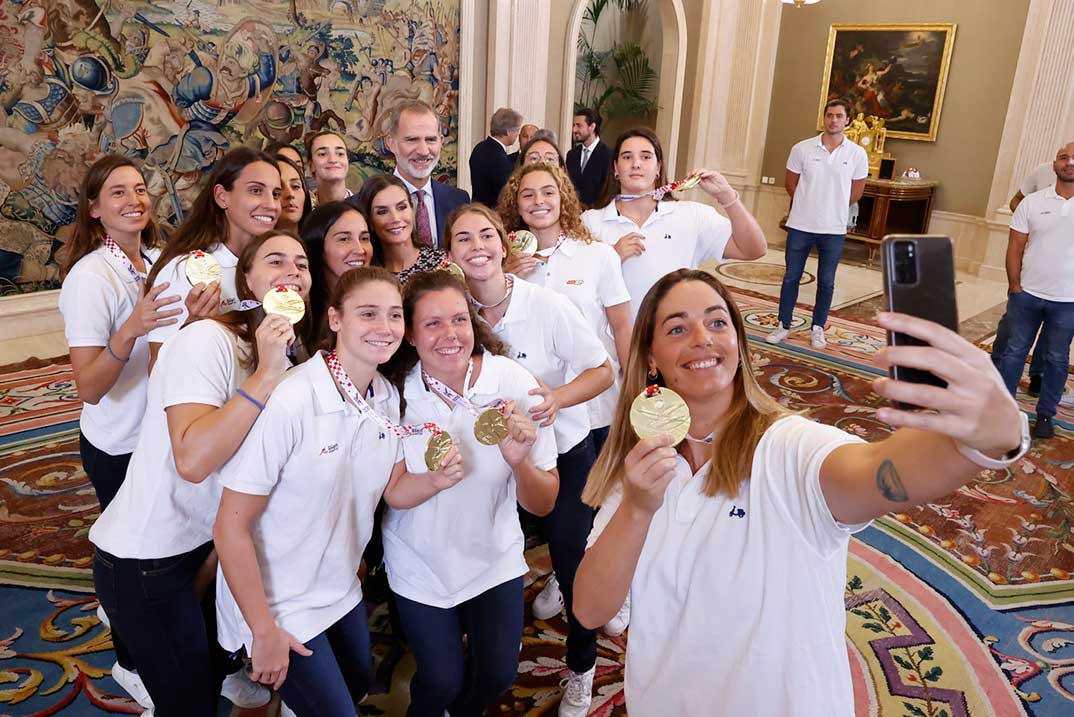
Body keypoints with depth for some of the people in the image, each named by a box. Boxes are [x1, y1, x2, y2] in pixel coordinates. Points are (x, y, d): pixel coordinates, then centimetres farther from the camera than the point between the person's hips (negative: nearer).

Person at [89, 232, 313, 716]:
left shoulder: (284, 353, 1)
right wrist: (267, 374, -35)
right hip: (144, 561, -7)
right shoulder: (207, 340, -23)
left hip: (208, 546, 7)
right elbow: (193, 460, -35)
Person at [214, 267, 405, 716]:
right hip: (277, 605, -7)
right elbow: (232, 527, -22)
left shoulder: (388, 397, -7)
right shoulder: (288, 402, -29)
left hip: (342, 591, 7)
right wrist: (265, 632, -16)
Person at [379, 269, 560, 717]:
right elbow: (393, 495, -13)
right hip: (420, 566, 0)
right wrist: (435, 480, -35)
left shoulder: (515, 384, -20)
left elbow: (543, 505, -15)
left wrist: (519, 460, -36)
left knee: (497, 675, 11)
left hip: (494, 559, 1)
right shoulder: (394, 391, -18)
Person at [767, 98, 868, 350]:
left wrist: (834, 210, 11)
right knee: (791, 277, 7)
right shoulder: (802, 149, -5)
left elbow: (856, 192, 7)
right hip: (800, 226, 0)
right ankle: (783, 326, 18)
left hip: (834, 229, 0)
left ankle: (818, 328, 22)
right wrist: (808, 206, 10)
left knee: (826, 282, 9)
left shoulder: (857, 154, -3)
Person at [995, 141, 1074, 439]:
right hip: (1027, 294, 0)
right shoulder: (1032, 202, -1)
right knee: (1014, 351, 9)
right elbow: (1015, 246, 1)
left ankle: (1046, 414, 24)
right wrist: (1014, 286, -3)